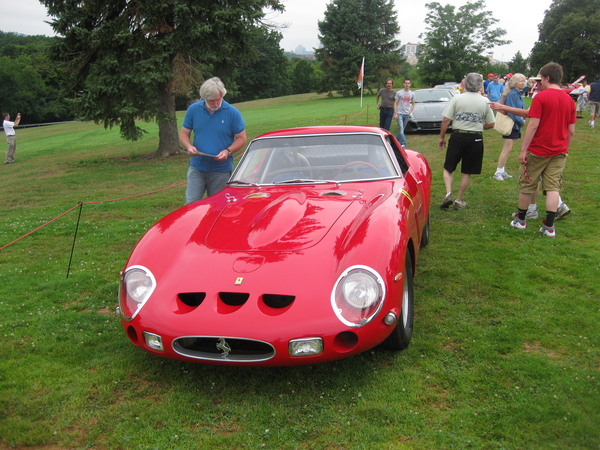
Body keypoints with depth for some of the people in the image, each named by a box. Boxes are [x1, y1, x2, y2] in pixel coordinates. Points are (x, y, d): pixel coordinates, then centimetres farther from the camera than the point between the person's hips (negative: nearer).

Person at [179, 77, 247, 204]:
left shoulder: (233, 113, -4)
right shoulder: (193, 110, 1)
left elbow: (242, 138, 0)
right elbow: (183, 133, 8)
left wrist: (228, 151, -18)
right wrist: (189, 147, -14)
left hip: (221, 170, -1)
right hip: (197, 167, 2)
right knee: (190, 204, -2)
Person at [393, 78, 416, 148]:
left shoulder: (412, 94, 7)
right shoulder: (399, 93, -1)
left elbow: (413, 104, 15)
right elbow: (395, 103, -1)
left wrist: (409, 112, 0)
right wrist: (395, 113, -8)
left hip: (407, 114, 3)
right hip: (399, 113, -3)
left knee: (402, 129, 9)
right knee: (401, 128, -15)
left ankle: (396, 141, 24)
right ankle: (403, 143, -19)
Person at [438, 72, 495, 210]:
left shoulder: (457, 99, -4)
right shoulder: (485, 101, 1)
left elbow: (446, 120, -7)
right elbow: (491, 124, 5)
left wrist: (441, 137, 4)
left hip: (457, 136, -1)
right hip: (476, 138, 2)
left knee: (448, 168, 11)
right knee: (466, 173, 11)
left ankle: (448, 194, -8)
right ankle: (459, 201, 17)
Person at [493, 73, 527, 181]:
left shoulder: (518, 94, 13)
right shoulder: (512, 94, -15)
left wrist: (522, 120, 1)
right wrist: (521, 121, -11)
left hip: (516, 125, 9)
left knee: (507, 149, 12)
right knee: (507, 148, -9)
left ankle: (502, 171, 17)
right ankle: (498, 172, -4)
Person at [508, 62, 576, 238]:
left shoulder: (541, 96, -12)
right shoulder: (569, 99, 6)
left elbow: (533, 125, -17)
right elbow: (571, 131, 8)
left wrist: (523, 150, -14)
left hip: (538, 150, -5)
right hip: (559, 151, 5)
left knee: (527, 185, 10)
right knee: (553, 187, 6)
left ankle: (520, 220, 22)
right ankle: (549, 226, 3)